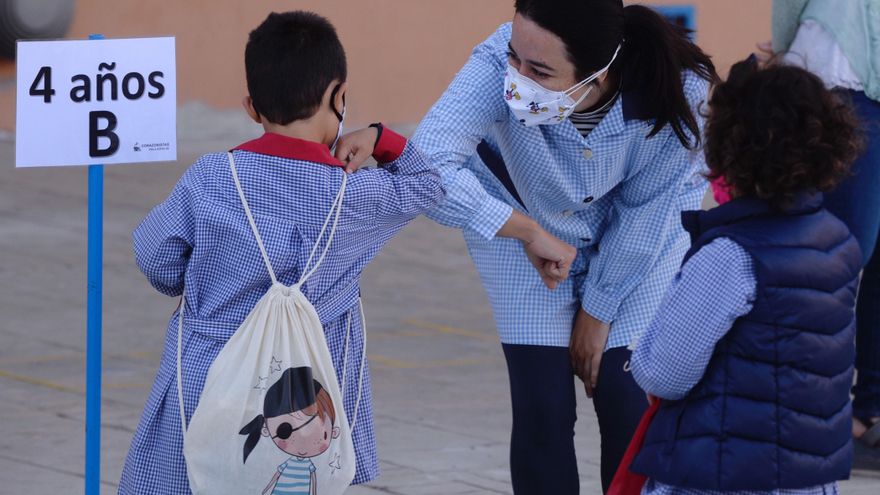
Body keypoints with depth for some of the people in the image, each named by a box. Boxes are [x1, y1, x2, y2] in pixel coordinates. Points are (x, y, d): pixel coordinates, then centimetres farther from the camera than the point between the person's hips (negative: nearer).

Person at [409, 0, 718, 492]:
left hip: (636, 241, 0)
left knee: (629, 406, -5)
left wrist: (599, 308, -10)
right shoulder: (500, 65, -39)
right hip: (518, 222, 0)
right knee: (542, 410, -4)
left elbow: (645, 211, -20)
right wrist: (532, 234, -40)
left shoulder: (674, 88, -35)